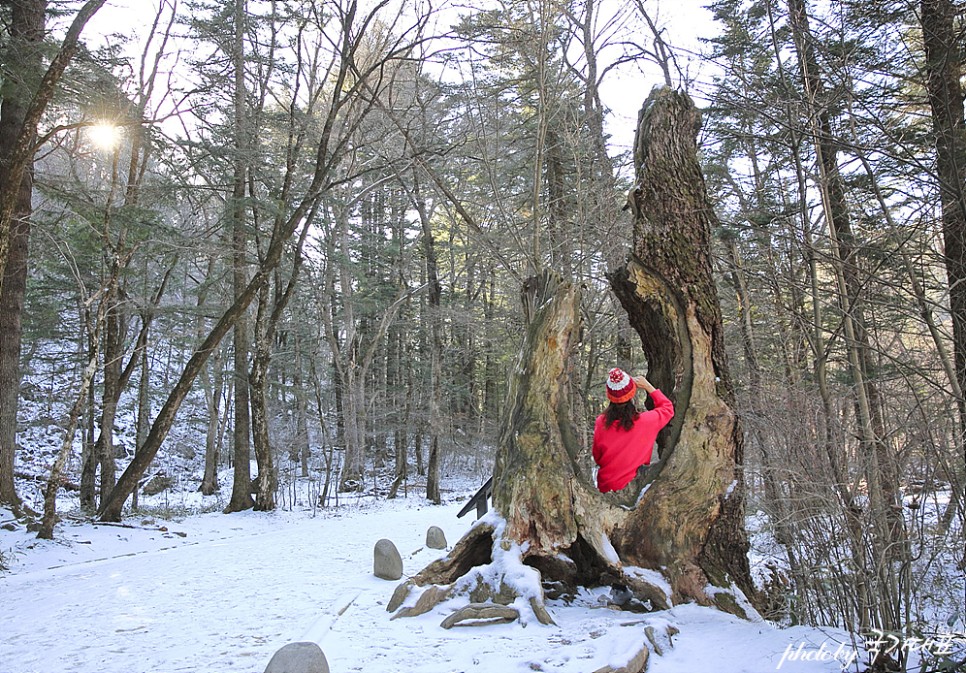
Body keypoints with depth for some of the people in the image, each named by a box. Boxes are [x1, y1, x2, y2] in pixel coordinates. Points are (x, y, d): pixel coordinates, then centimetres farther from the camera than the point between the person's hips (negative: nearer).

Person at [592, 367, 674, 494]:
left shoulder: (601, 423, -16)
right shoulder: (646, 421, -21)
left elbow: (597, 458, -1)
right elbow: (668, 408, 1)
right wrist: (648, 386, 0)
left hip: (605, 487, 2)